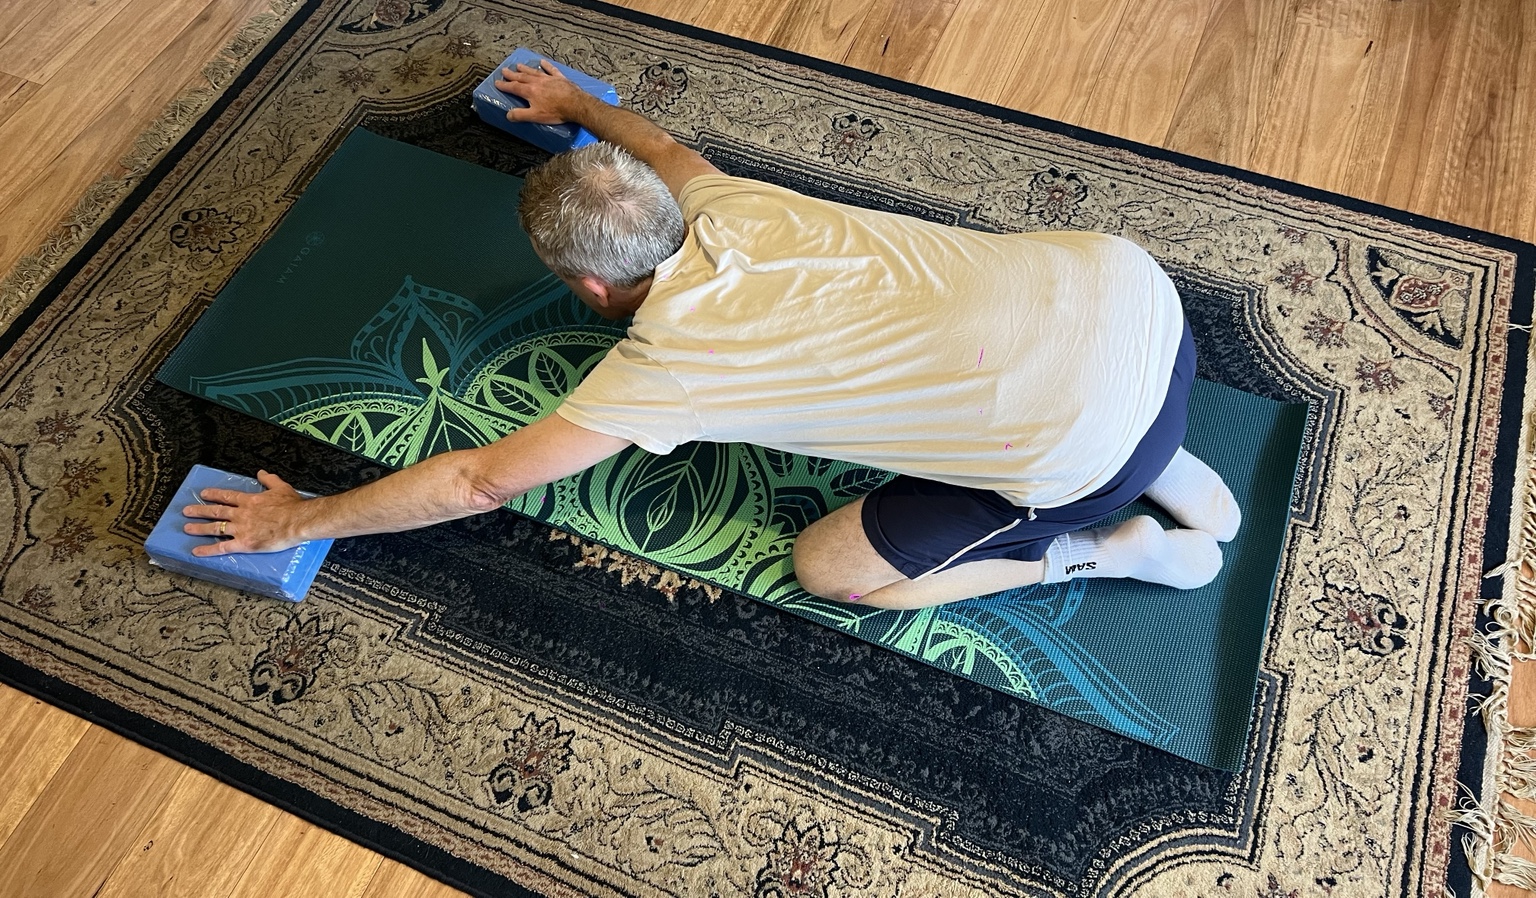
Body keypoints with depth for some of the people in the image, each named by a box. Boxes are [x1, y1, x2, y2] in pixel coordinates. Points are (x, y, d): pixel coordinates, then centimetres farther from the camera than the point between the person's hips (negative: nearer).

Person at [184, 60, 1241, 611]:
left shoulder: (664, 361, -10)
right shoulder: (726, 201, 7)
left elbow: (478, 481, 0)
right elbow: (656, 143, 33)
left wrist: (300, 519, 13)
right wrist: (578, 106, 52)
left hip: (1083, 438, -7)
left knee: (829, 568, 8)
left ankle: (1110, 550, 9)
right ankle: (1165, 465, 24)